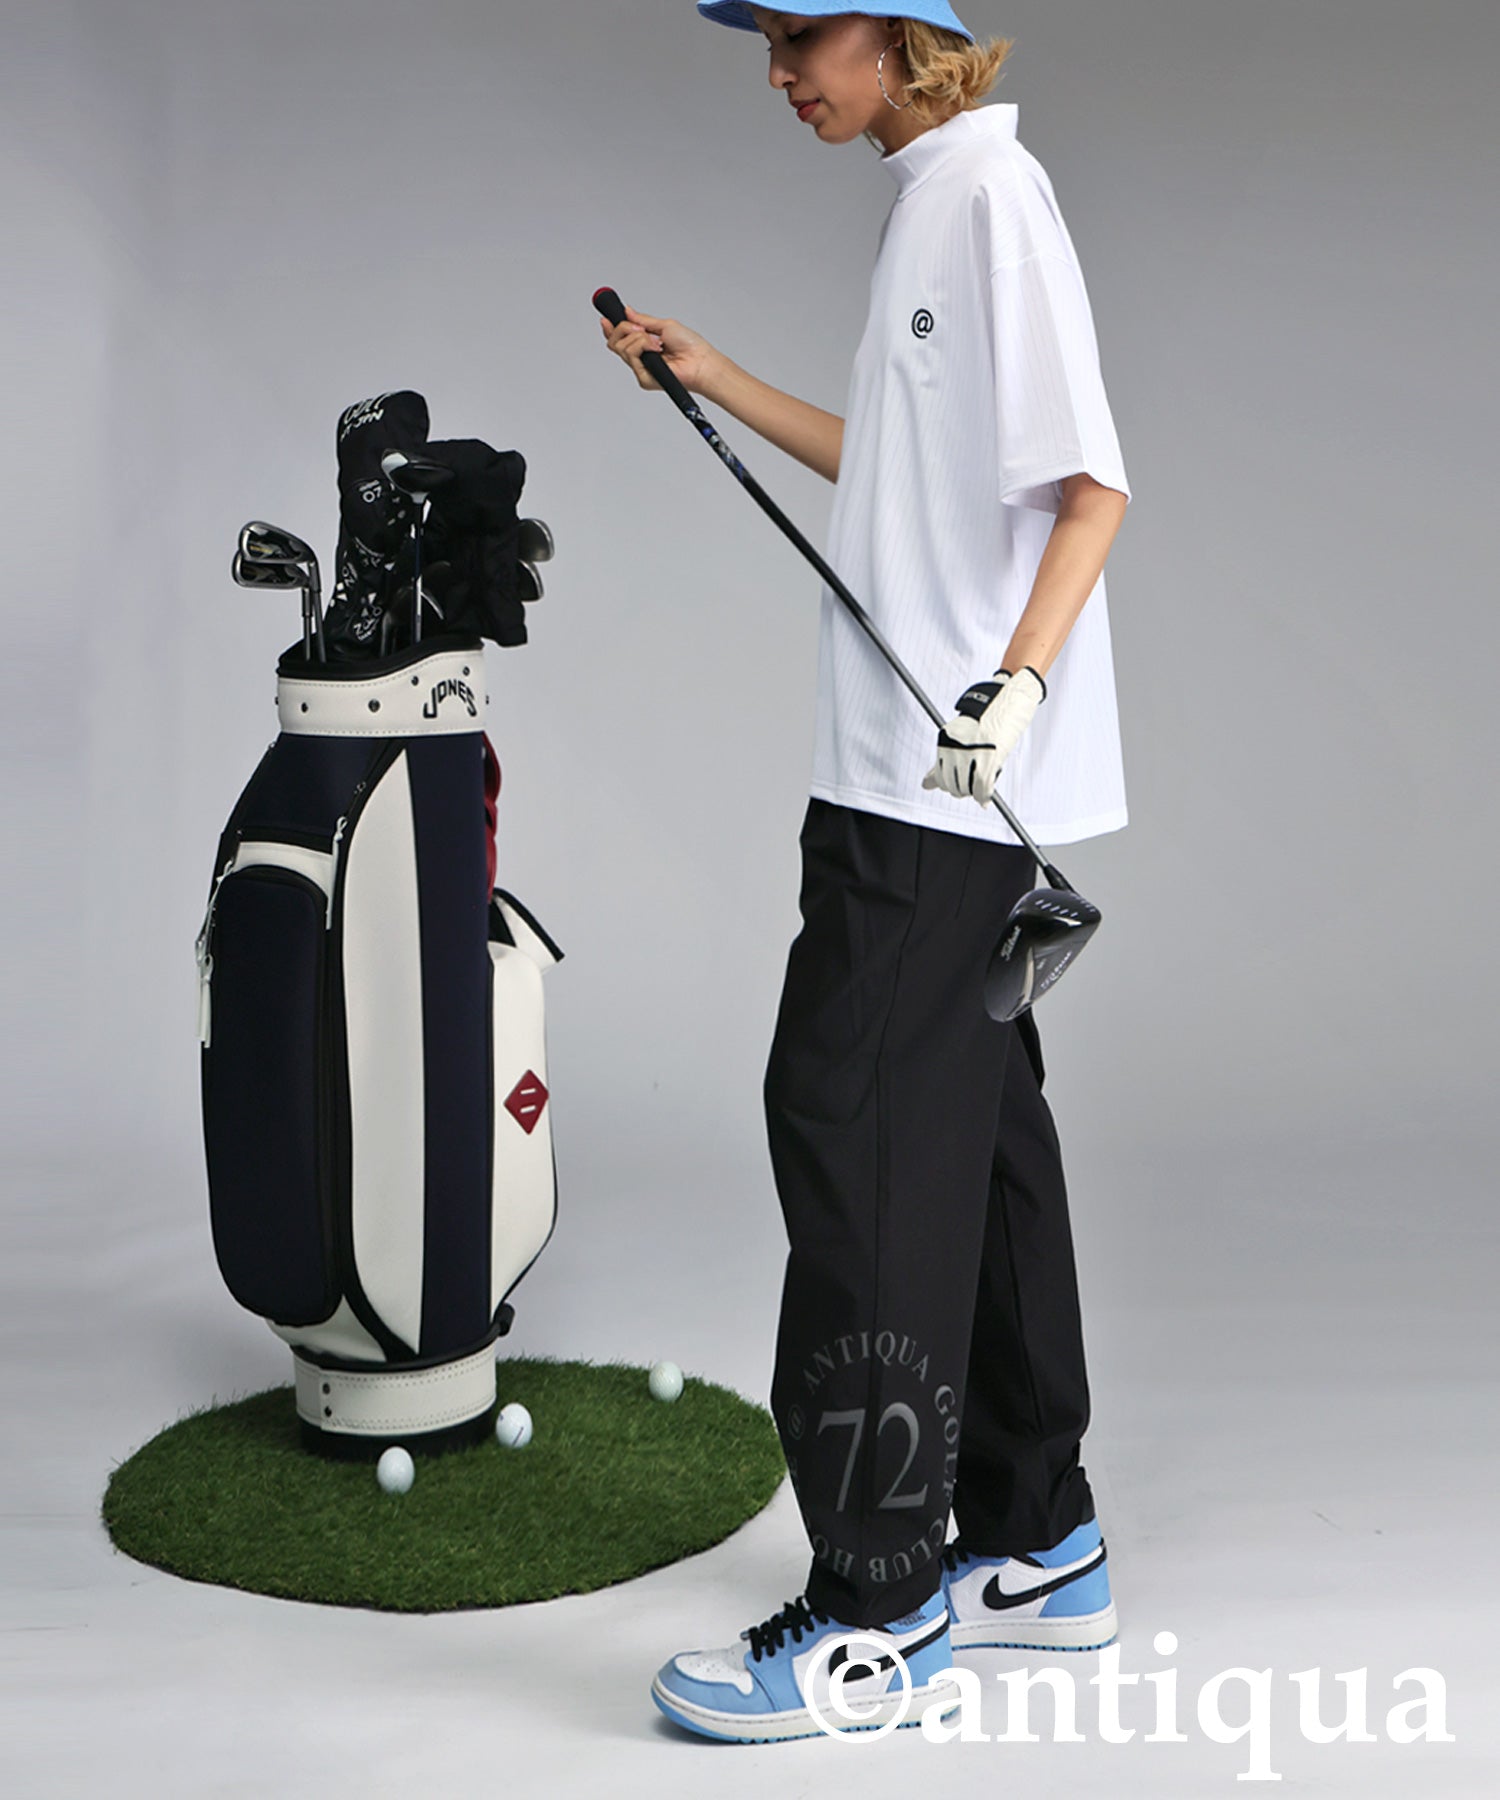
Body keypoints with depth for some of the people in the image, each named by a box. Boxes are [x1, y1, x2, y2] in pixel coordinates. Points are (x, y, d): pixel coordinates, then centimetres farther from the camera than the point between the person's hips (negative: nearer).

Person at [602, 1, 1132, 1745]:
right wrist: (717, 379, 29)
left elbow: (1089, 478, -17)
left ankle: (875, 1618, -5)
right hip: (919, 770, 10)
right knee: (968, 1121, 12)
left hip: (951, 776, -10)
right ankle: (1037, 1547, 23)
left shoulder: (990, 189, -9)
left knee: (852, 1116, -11)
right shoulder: (928, 199, 19)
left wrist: (1020, 682, -29)